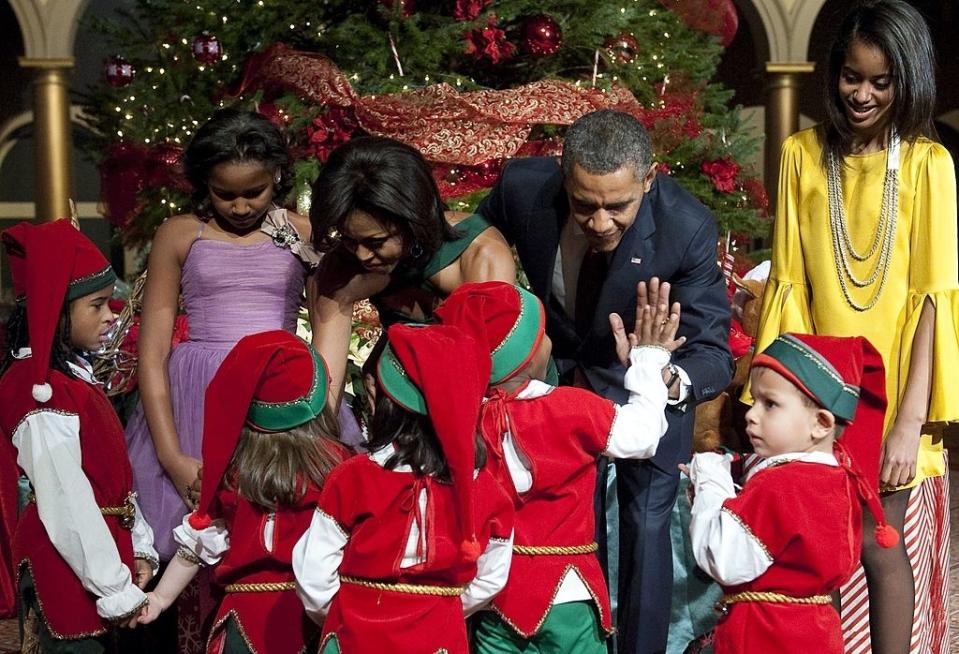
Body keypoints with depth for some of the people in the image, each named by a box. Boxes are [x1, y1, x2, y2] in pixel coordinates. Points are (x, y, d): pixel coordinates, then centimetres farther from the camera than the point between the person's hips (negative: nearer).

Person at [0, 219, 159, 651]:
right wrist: (117, 591, -20)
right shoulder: (43, 396, -22)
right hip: (65, 578, -9)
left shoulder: (72, 375, 8)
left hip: (93, 570, 9)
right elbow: (67, 507, -24)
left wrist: (139, 547, 10)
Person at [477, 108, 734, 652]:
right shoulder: (523, 188, -28)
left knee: (646, 524, -6)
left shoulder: (688, 226, -34)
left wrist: (674, 381, -55)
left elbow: (712, 348, -33)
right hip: (557, 369, 3)